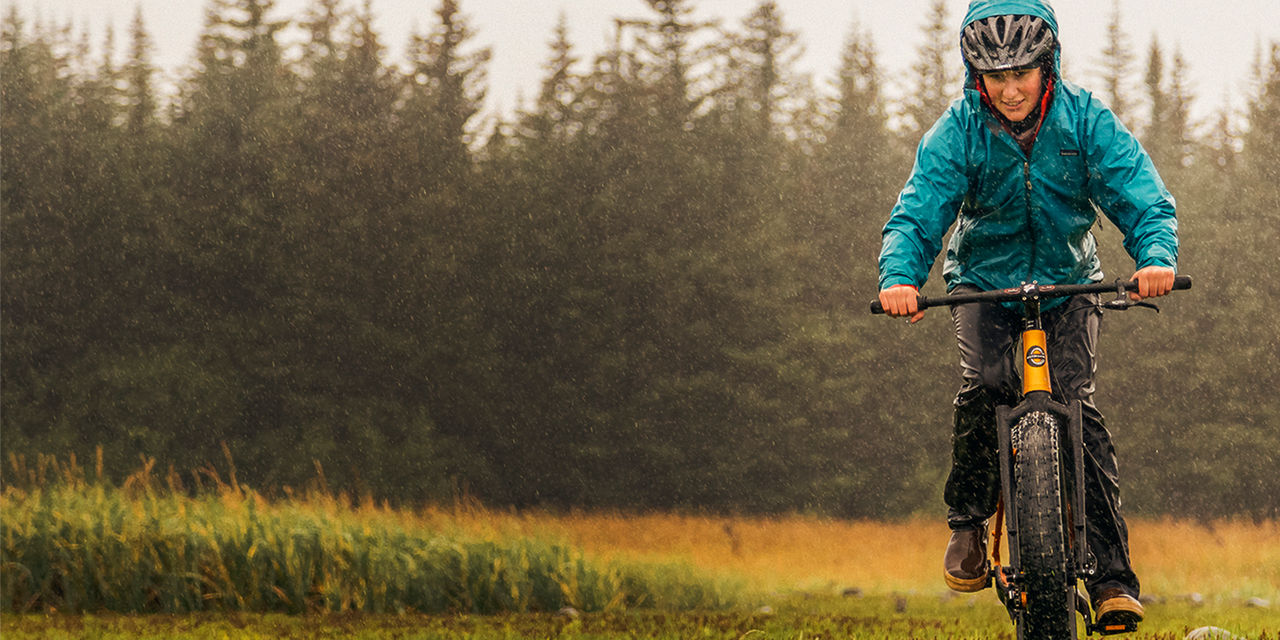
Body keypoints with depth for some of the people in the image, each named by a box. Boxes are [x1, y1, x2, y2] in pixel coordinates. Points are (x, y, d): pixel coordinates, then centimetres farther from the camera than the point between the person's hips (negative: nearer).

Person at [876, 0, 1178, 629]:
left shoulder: (1086, 121, -16)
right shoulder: (957, 131, -17)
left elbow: (1142, 197, -22)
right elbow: (917, 214, -23)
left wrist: (1156, 257, -43)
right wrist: (899, 276, -45)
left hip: (1068, 283, 0)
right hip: (984, 283, 0)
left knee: (1076, 401, -18)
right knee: (985, 383, -28)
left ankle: (1112, 577, -18)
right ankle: (967, 521, -5)